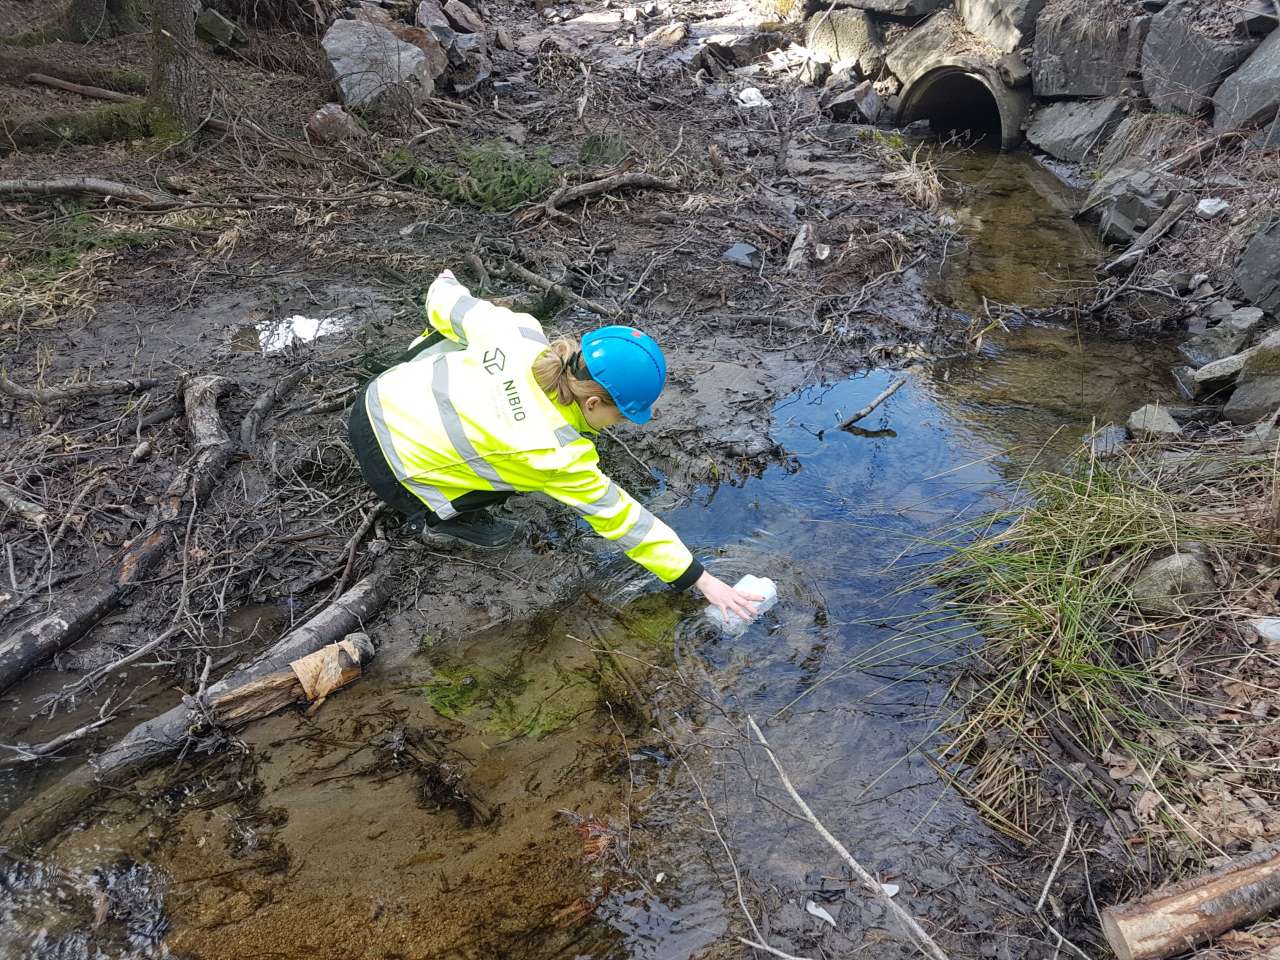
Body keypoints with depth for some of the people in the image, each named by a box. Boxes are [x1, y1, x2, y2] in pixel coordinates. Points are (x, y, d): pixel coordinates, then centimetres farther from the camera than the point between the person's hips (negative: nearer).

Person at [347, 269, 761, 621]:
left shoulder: (516, 330, -17)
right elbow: (622, 520, -21)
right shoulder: (557, 454, -29)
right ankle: (437, 520, 8)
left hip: (382, 397, 7)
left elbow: (450, 305, -1)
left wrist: (445, 288, 26)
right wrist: (701, 579, -13)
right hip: (389, 467, -6)